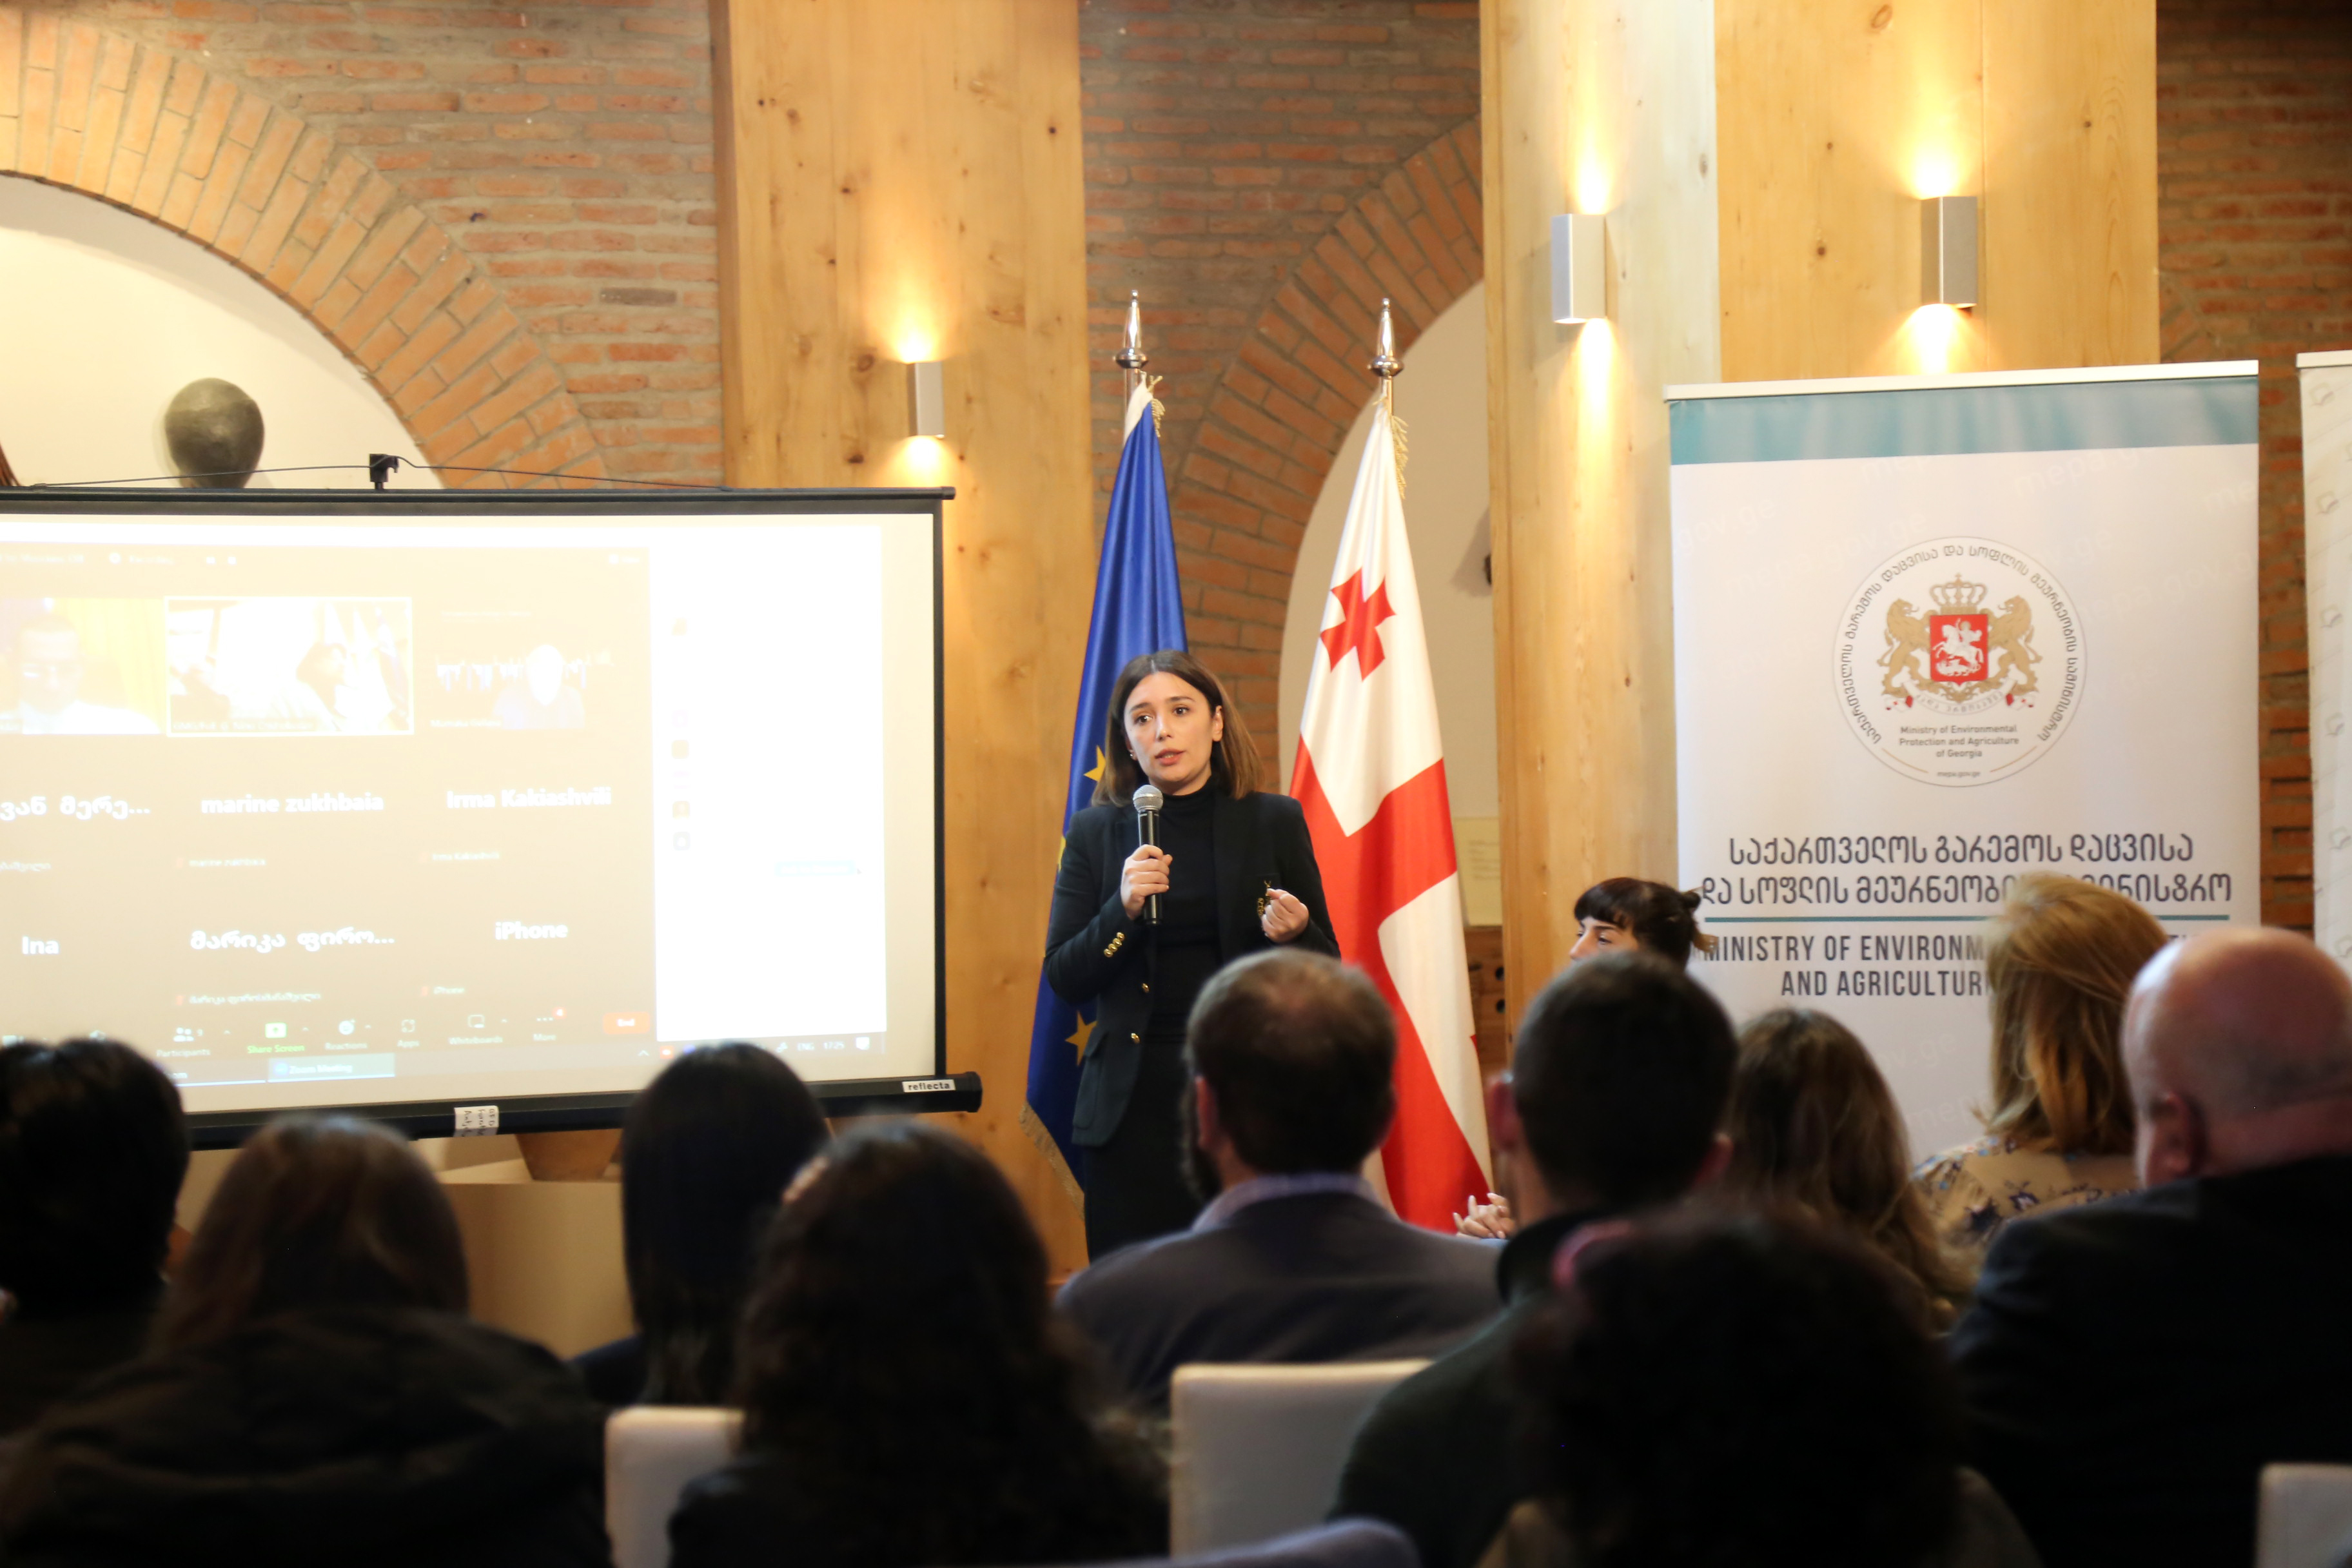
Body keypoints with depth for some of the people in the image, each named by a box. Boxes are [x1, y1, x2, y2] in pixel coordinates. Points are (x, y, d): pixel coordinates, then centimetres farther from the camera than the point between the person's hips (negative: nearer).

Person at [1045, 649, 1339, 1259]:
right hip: (1134, 1101, 1)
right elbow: (1064, 980, 4)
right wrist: (1124, 909, -12)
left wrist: (1293, 933, -11)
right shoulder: (1095, 832, 8)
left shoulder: (1274, 822, 7)